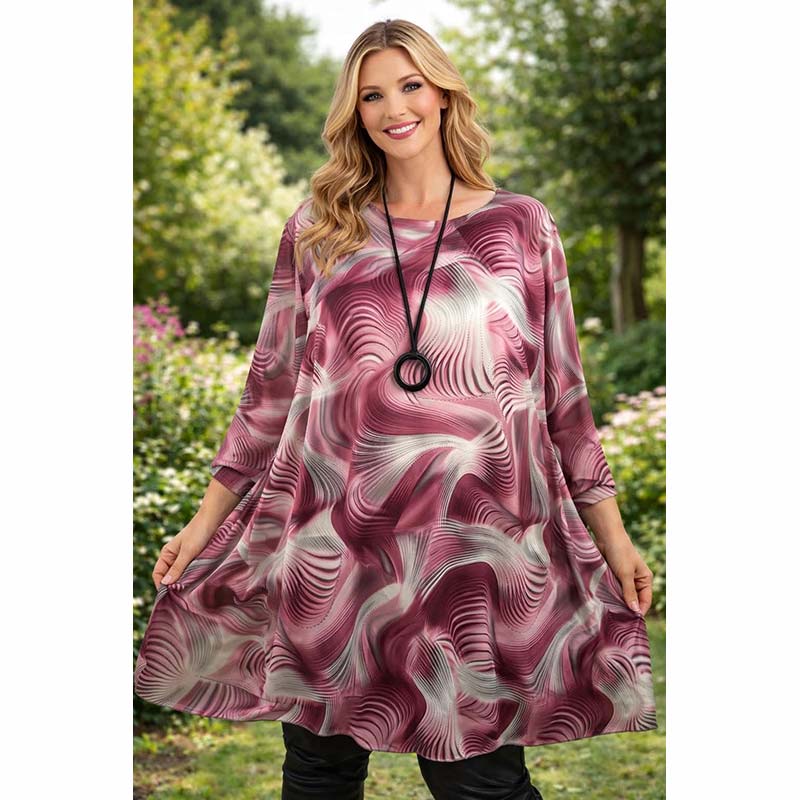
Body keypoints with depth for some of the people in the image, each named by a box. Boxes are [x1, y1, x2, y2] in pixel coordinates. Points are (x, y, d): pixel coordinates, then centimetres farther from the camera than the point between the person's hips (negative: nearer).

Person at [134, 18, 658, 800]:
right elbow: (271, 386, 11)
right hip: (330, 550, 2)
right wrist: (209, 515, 10)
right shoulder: (317, 229, 8)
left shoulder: (521, 226, 6)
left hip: (480, 554, -1)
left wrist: (611, 531, 8)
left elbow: (562, 390, 9)